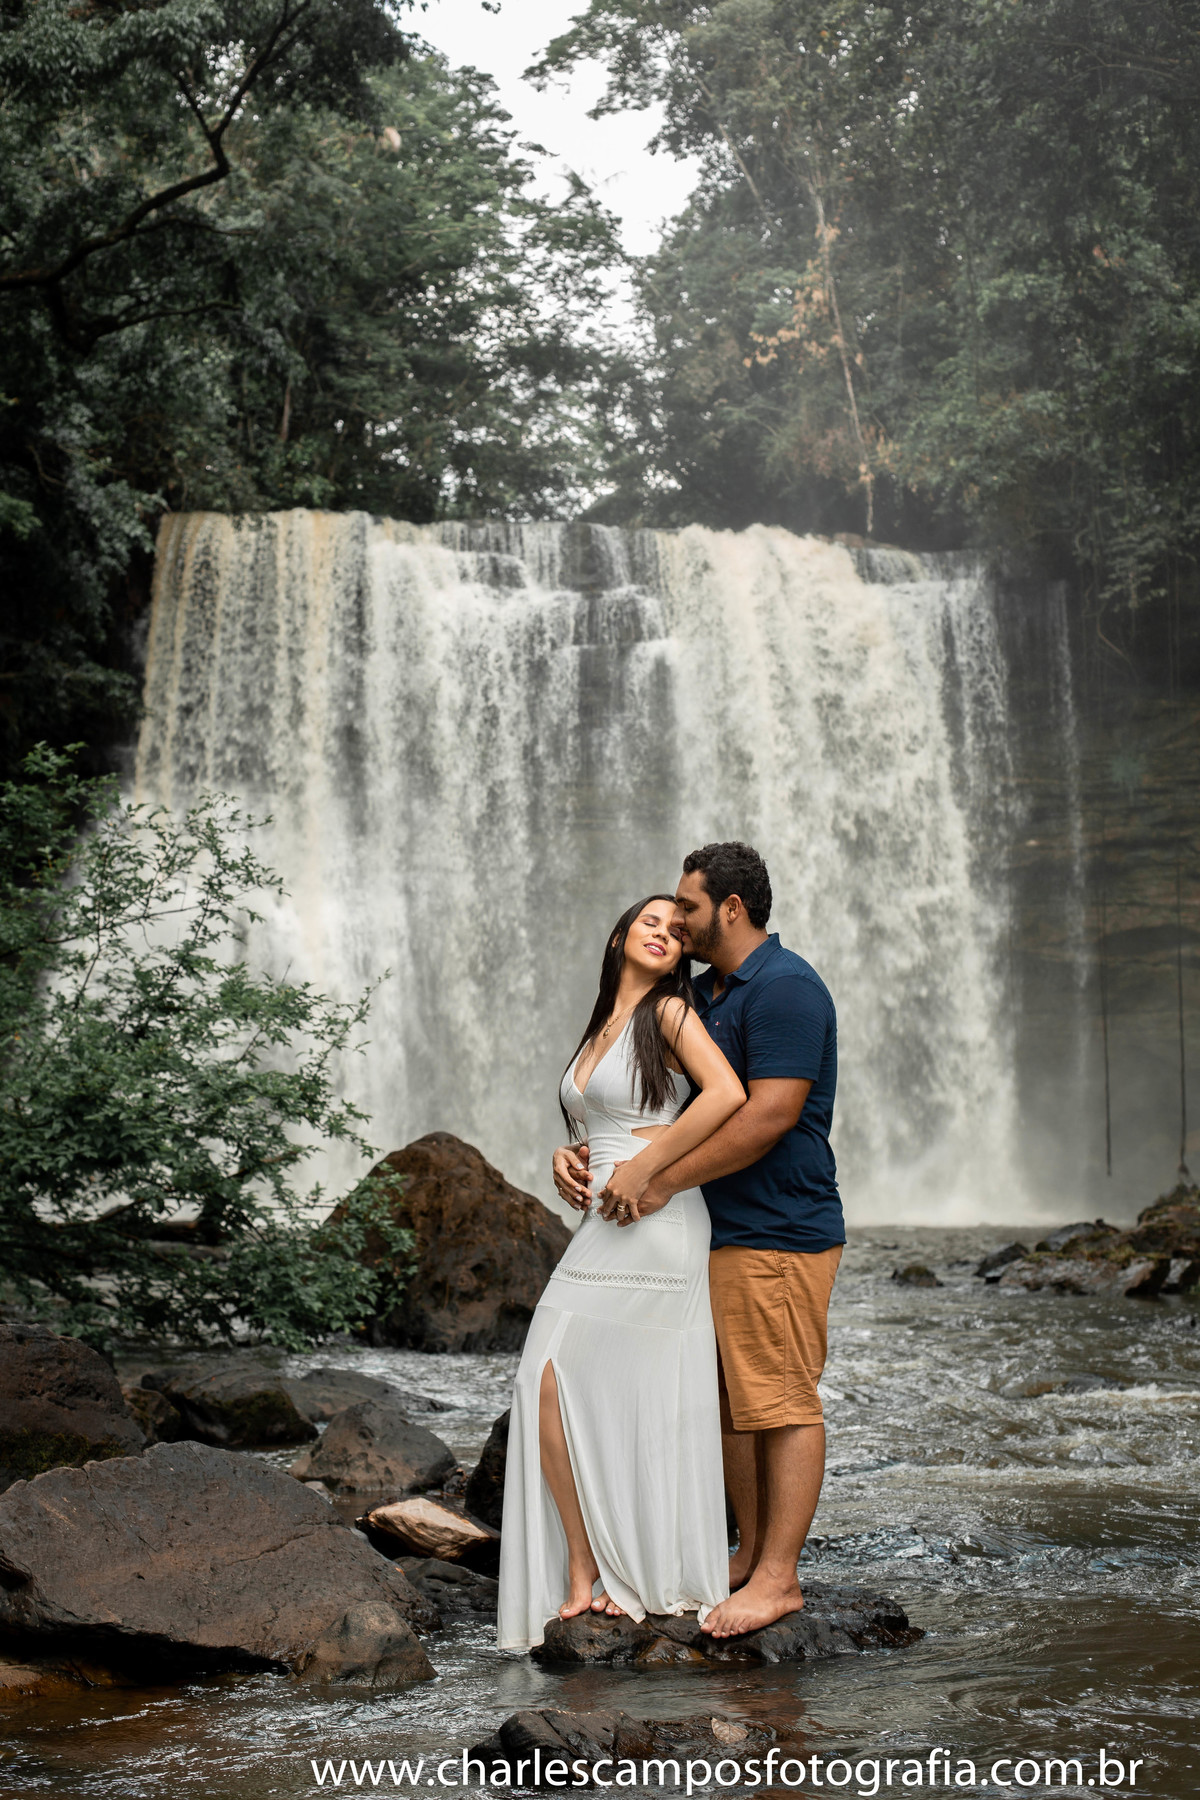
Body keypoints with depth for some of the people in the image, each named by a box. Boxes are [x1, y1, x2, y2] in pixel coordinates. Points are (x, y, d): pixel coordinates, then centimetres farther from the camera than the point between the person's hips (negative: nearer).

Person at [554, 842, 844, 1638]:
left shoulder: (785, 990, -14)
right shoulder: (703, 996, 17)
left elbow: (769, 1116, -22)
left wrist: (662, 1181, -20)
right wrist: (583, 1152, 2)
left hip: (779, 1235, -10)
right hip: (719, 1236, 10)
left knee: (781, 1401, -4)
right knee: (732, 1400, 13)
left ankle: (779, 1577, 0)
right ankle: (753, 1553, 23)